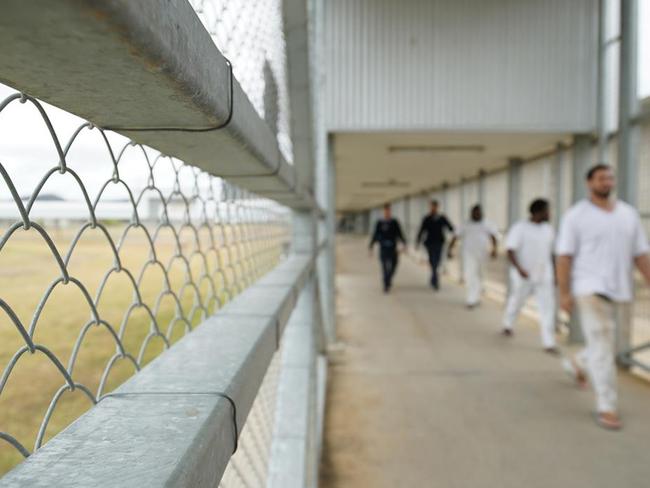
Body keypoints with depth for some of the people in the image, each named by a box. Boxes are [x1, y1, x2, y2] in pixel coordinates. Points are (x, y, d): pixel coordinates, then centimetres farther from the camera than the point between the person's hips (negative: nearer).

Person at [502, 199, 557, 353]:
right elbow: (510, 250, -15)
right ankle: (507, 325, 43)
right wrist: (519, 268, -27)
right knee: (516, 302, 14)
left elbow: (550, 252, 16)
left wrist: (553, 273, 16)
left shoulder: (548, 229, 7)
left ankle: (549, 343, 1)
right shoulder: (520, 228, -11)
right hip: (524, 276, -4)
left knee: (548, 308, -4)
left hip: (544, 276, 4)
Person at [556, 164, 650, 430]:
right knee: (602, 347, -7)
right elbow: (564, 256, -7)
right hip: (590, 289, -5)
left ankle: (579, 362, 46)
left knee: (608, 343, 15)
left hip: (620, 291, 5)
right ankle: (607, 407, 1)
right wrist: (564, 293, -12)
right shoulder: (576, 215, -4)